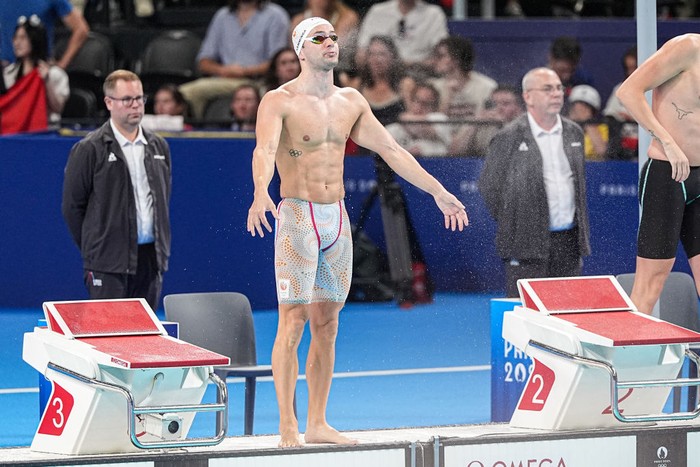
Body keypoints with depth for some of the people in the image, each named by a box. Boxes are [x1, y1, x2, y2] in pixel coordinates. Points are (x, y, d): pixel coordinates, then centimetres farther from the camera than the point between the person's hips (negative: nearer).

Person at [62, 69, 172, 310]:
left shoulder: (158, 146, 13)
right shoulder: (89, 149, -4)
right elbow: (72, 205, -1)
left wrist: (161, 247, 14)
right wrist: (93, 248, 1)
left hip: (150, 258, 5)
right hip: (109, 264, -5)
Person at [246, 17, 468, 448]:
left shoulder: (351, 101, 11)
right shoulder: (280, 101, -9)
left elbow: (391, 150, 15)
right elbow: (265, 150, -26)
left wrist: (437, 191, 13)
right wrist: (261, 194, -45)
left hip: (338, 219, 6)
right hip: (297, 218, -6)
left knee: (327, 325, 8)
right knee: (293, 323, -8)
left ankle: (318, 424, 12)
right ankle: (288, 426, -7)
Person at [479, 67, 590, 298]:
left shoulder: (574, 133, 12)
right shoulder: (508, 137, -6)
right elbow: (488, 186, 0)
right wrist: (511, 223, 1)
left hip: (569, 242, 5)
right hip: (528, 244, -5)